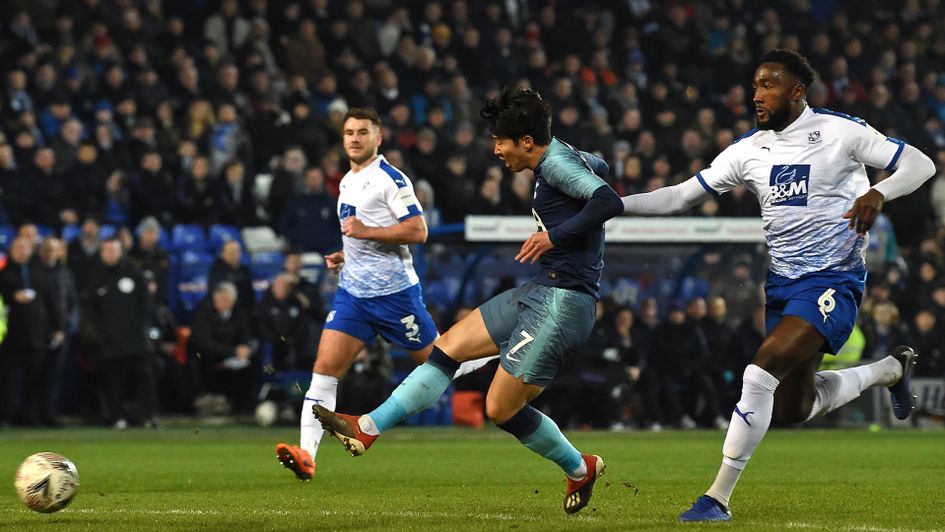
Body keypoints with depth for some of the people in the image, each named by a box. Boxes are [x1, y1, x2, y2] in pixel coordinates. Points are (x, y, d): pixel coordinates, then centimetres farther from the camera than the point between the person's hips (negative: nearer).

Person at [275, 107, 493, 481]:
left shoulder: (390, 178, -10)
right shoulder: (347, 182, 16)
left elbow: (417, 231, -17)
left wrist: (367, 231, -22)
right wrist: (345, 256, 13)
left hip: (394, 292, -7)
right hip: (352, 292, 7)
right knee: (324, 369, -9)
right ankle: (305, 456, -16)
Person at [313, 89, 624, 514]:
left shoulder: (557, 164, -16)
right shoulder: (565, 158, 12)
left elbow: (609, 200, -31)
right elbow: (600, 168, 34)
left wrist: (554, 235, -26)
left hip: (563, 302, -10)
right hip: (540, 291, 10)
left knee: (501, 408, -5)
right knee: (450, 346, 9)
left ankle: (580, 469, 16)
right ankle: (367, 429, 11)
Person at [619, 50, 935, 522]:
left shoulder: (840, 132, -9)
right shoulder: (748, 150, 6)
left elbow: (920, 164, -7)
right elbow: (681, 196, 7)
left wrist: (878, 193, -26)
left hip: (832, 281, -7)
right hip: (782, 283, 7)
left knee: (761, 372, -25)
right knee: (792, 409, 13)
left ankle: (719, 498, -18)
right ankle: (892, 368, 39)